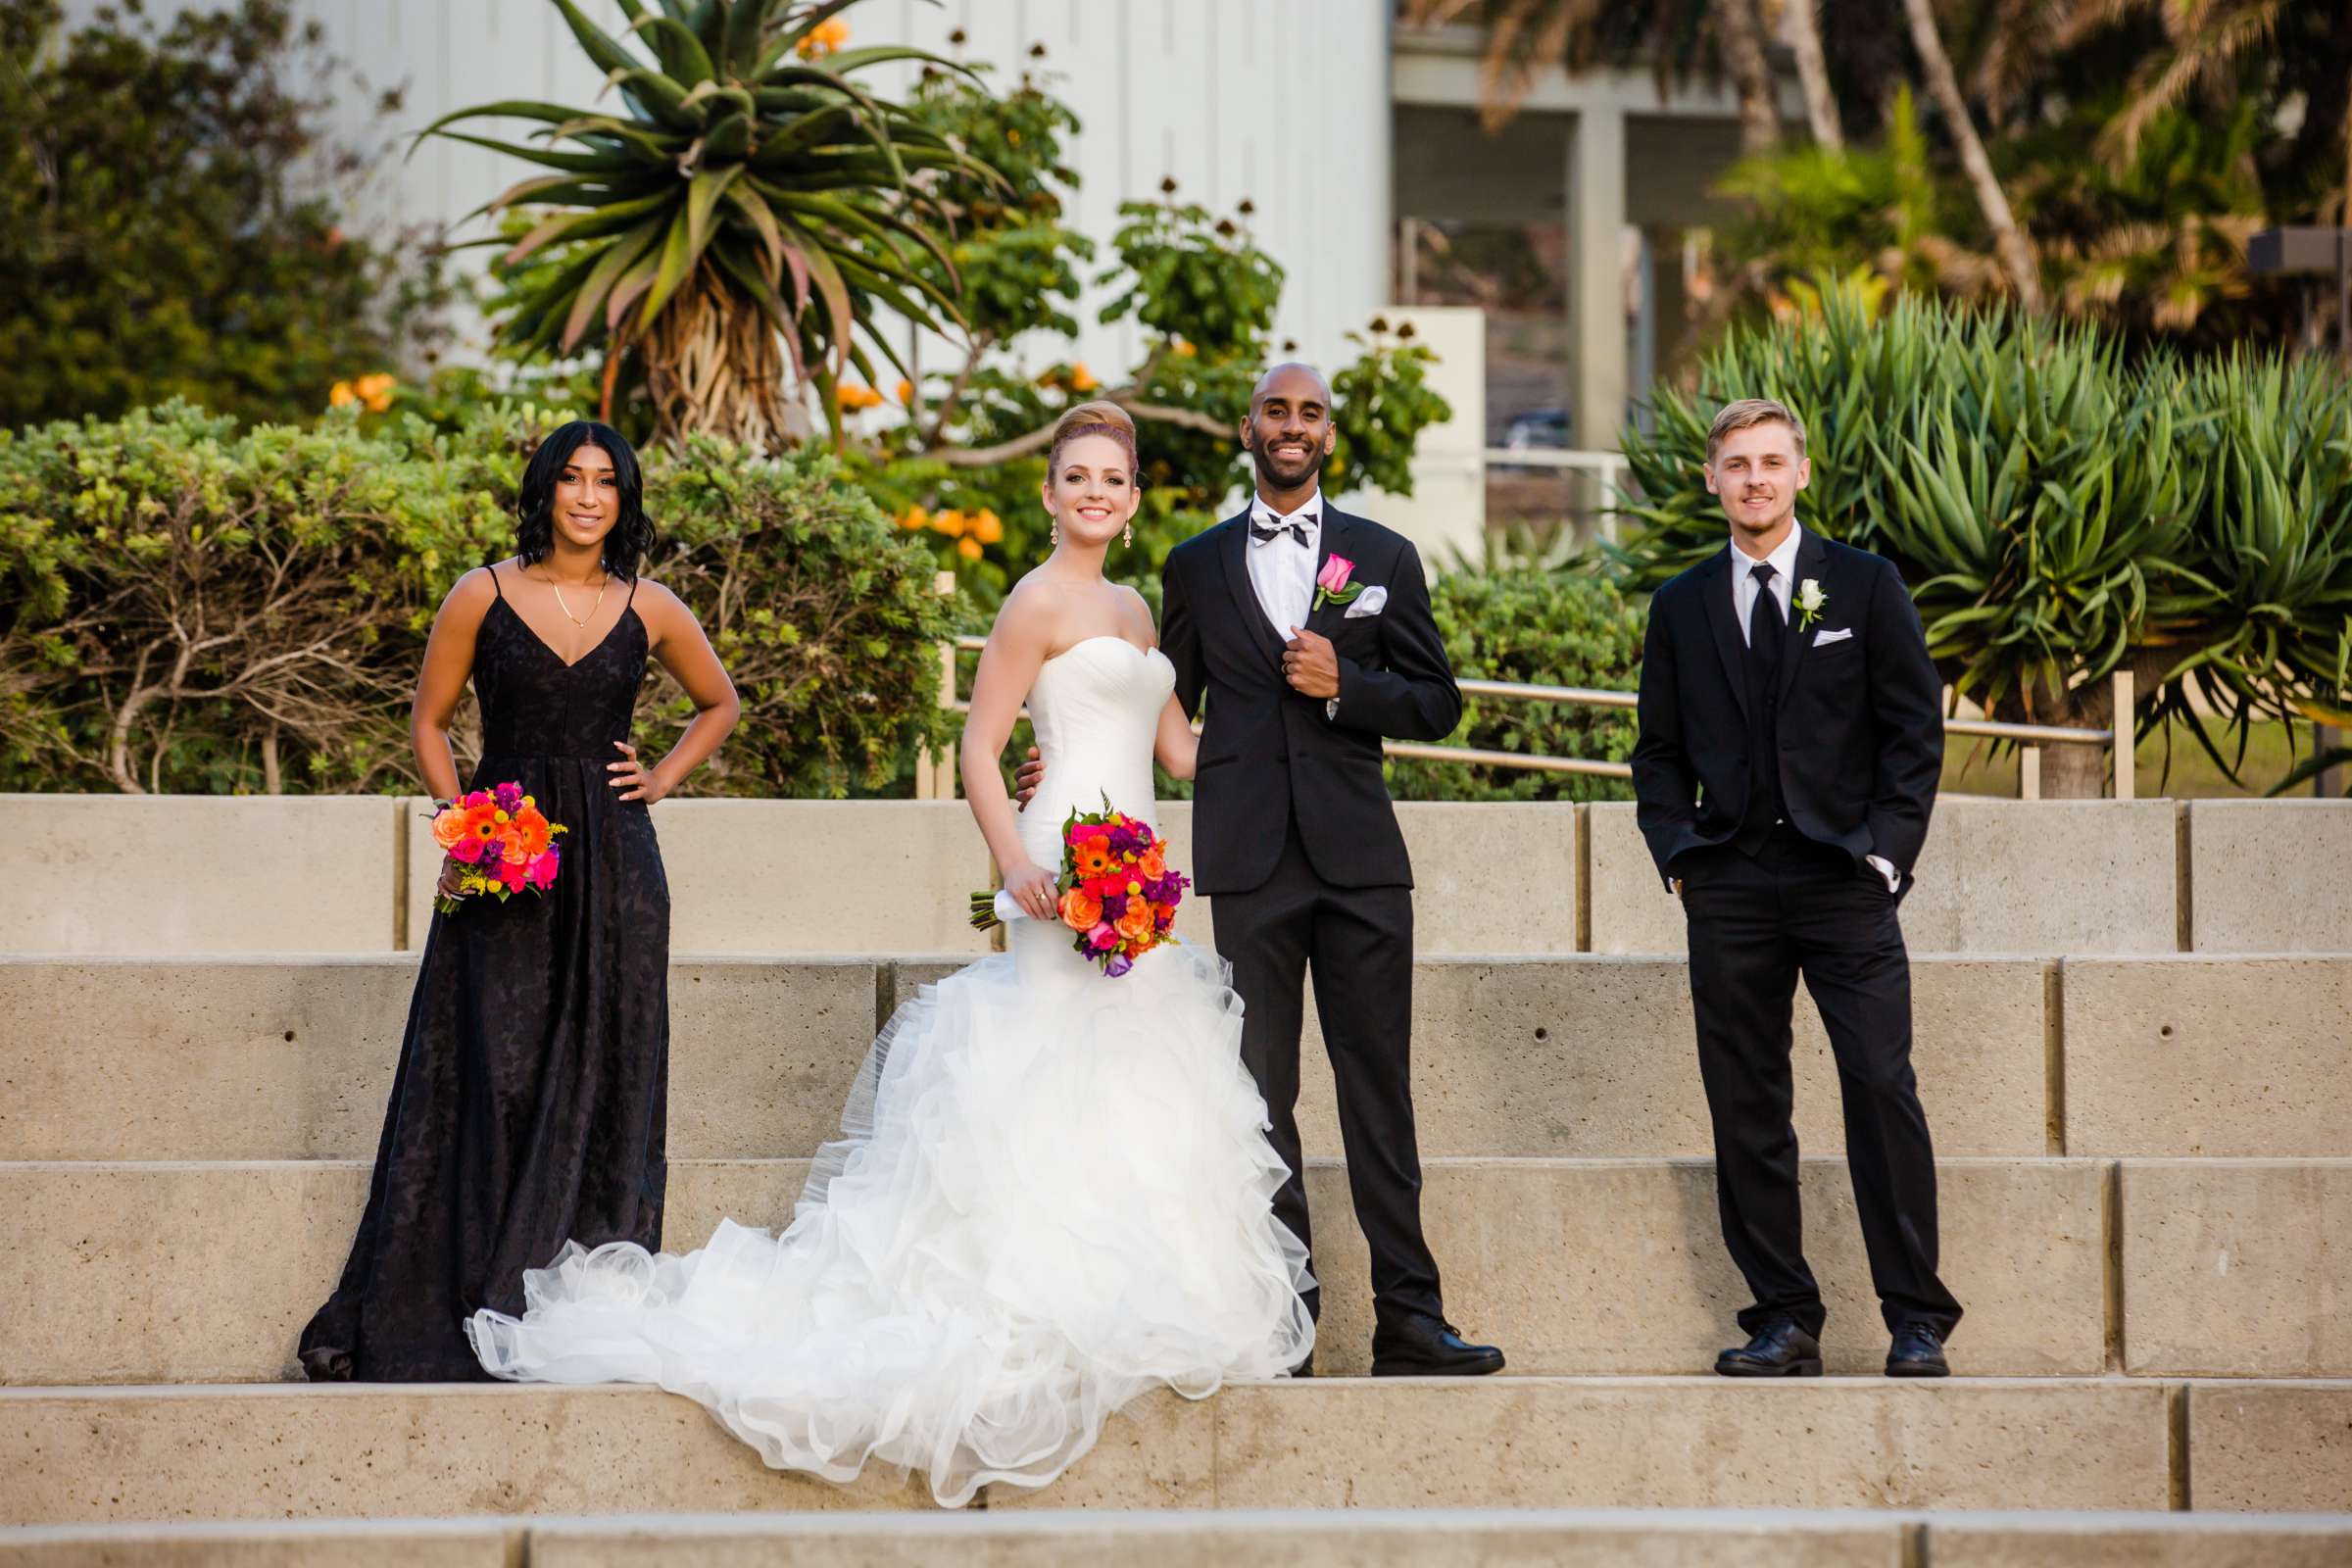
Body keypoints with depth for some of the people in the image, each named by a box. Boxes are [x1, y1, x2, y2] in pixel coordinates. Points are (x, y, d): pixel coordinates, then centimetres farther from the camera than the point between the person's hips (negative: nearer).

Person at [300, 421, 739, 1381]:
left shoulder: (650, 611, 6)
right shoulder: (483, 596, 2)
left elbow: (720, 704, 22)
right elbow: (428, 724, 8)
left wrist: (663, 779, 8)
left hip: (611, 867, 2)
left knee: (602, 1083, 1)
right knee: (488, 1078, -5)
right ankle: (434, 1317, 0)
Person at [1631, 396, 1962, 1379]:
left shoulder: (1864, 587, 6)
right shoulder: (1681, 608, 13)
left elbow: (1915, 728, 4)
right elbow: (1659, 752, 16)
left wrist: (1886, 850, -5)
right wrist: (1678, 853, 2)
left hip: (1844, 878, -2)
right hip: (1729, 885, 2)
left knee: (1882, 1090, -11)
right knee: (1746, 1110, 1)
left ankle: (1915, 1322, -4)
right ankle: (1783, 1322, 7)